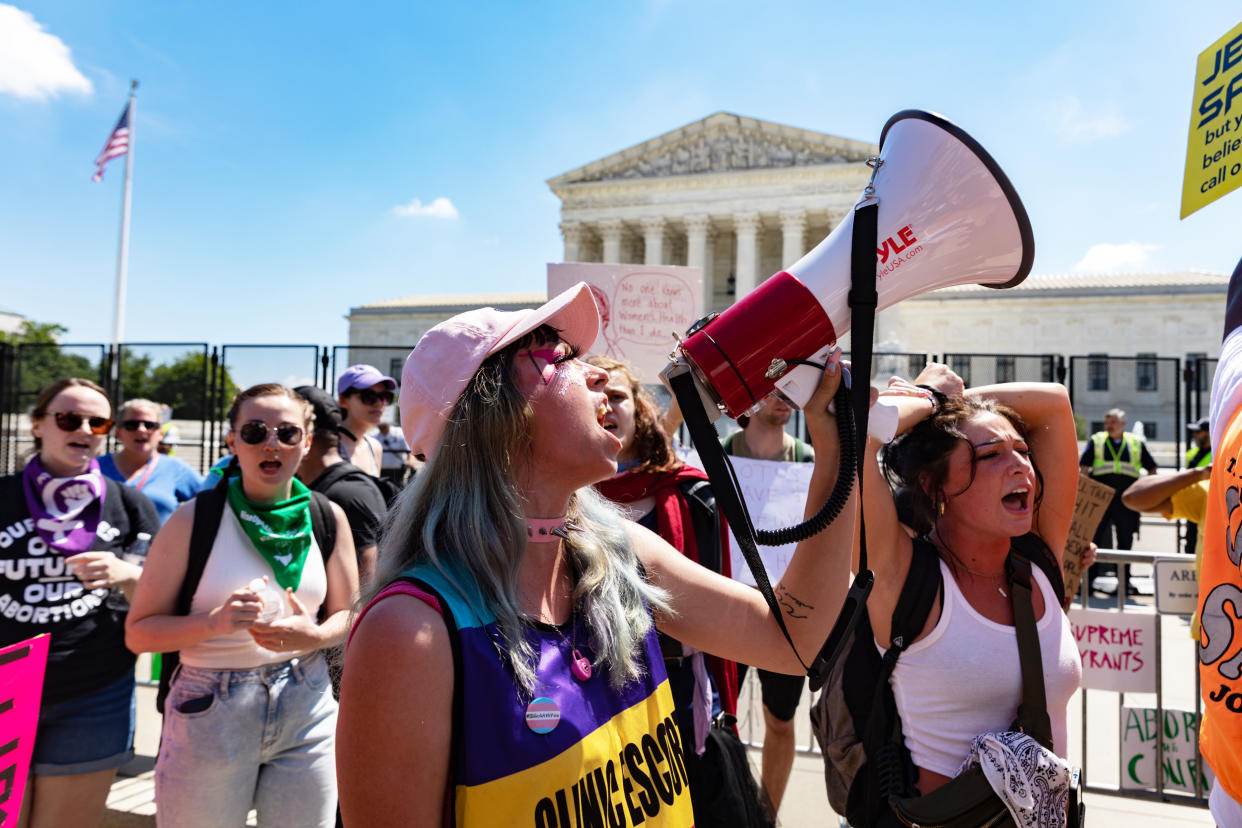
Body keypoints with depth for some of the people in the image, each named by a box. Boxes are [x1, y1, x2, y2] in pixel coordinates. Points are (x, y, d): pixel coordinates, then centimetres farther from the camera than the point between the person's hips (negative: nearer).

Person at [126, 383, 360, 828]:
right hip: (209, 711, -2)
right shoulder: (193, 519, -8)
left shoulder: (328, 518, 0)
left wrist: (315, 635, -14)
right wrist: (215, 622, -22)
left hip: (307, 708, 2)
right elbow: (138, 632, -6)